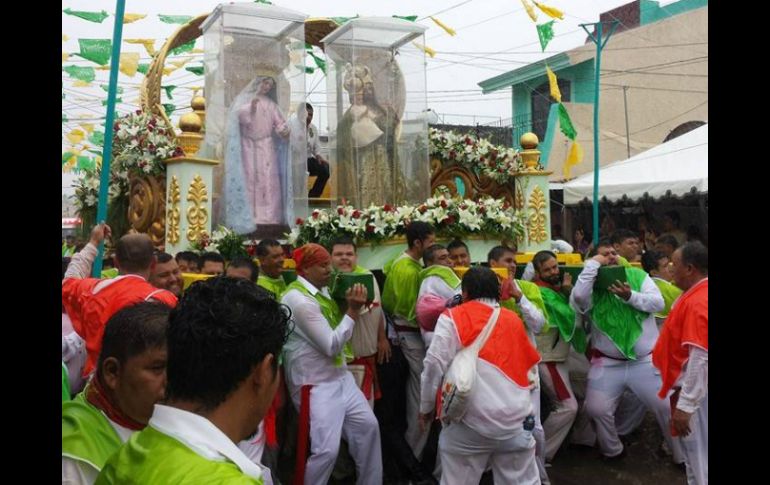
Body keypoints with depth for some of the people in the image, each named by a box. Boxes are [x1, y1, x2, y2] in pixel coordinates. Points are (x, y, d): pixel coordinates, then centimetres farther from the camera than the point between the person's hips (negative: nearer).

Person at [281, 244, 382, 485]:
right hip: (315, 384, -9)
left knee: (368, 425, 13)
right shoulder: (298, 299, -20)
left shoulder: (321, 290, 7)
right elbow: (331, 345, -21)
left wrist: (351, 305, 0)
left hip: (340, 375, 9)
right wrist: (353, 310, -21)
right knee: (327, 449, -11)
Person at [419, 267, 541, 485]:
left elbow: (435, 364, -8)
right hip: (515, 420, 4)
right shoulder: (513, 319, 13)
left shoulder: (453, 318, -1)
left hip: (471, 421, -4)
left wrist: (426, 406, 3)